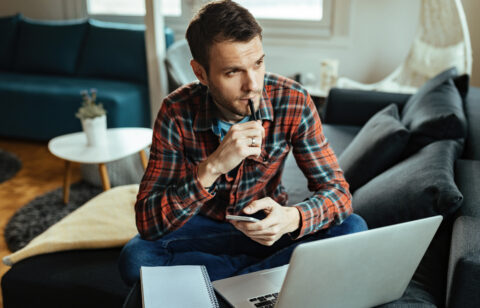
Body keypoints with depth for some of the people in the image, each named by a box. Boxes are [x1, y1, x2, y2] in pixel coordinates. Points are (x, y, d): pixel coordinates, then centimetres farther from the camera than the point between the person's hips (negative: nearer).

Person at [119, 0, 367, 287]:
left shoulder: (293, 101, -19)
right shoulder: (177, 113, -21)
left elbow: (338, 191, -16)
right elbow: (147, 223, -25)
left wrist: (292, 218, -39)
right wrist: (211, 168, -40)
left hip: (269, 226, 1)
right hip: (205, 228, 0)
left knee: (352, 229, -24)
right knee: (135, 258, -28)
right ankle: (265, 272, -15)